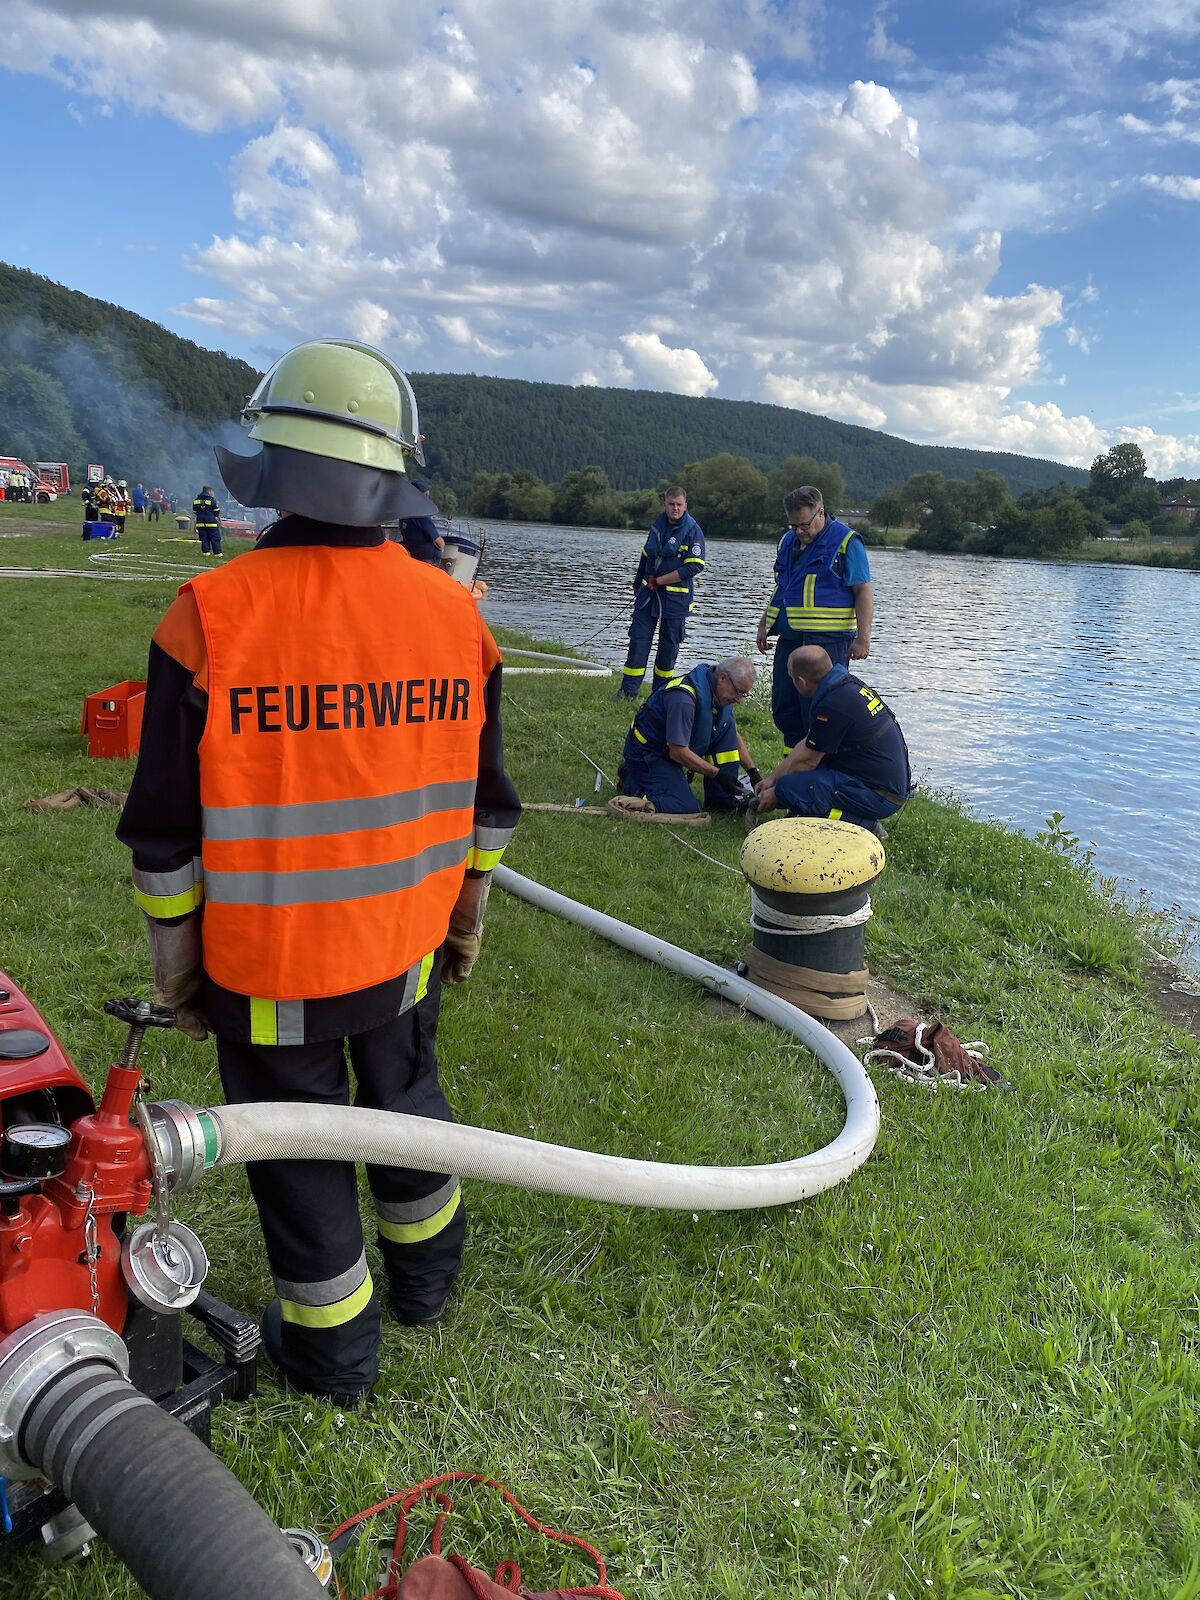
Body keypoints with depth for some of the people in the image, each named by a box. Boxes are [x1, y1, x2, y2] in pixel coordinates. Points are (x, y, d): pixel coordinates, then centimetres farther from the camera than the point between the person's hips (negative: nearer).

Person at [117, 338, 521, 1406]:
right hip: (405, 946, 4)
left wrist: (175, 959, 2)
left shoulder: (212, 616, -19)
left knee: (298, 1147, 16)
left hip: (267, 964, -3)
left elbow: (167, 829, -12)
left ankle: (332, 1347, 35)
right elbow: (485, 798, 3)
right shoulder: (454, 611, -7)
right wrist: (467, 915, 17)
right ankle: (427, 1276, 48)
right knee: (407, 1098, 26)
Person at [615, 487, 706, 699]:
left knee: (669, 646, 5)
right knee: (638, 640, -2)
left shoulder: (693, 530, -9)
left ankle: (660, 693, 17)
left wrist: (658, 581, -15)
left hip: (676, 598, -4)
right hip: (648, 594, 4)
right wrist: (638, 584, 21)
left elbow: (694, 567, -16)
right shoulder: (657, 524, 7)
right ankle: (628, 690, 1)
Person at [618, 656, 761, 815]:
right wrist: (717, 774, -24)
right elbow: (678, 752, -28)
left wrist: (753, 771, 2)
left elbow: (734, 736, 12)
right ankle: (631, 781, -1)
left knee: (728, 723, -6)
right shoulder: (683, 698, -31)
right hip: (647, 753, -9)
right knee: (686, 810, -23)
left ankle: (721, 797, -2)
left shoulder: (720, 694, -3)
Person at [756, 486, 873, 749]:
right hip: (789, 638, 7)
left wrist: (862, 638, -15)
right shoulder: (788, 541, 15)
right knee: (784, 711, 10)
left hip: (826, 641, -7)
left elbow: (863, 592, -9)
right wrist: (764, 625, 21)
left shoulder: (845, 542, -6)